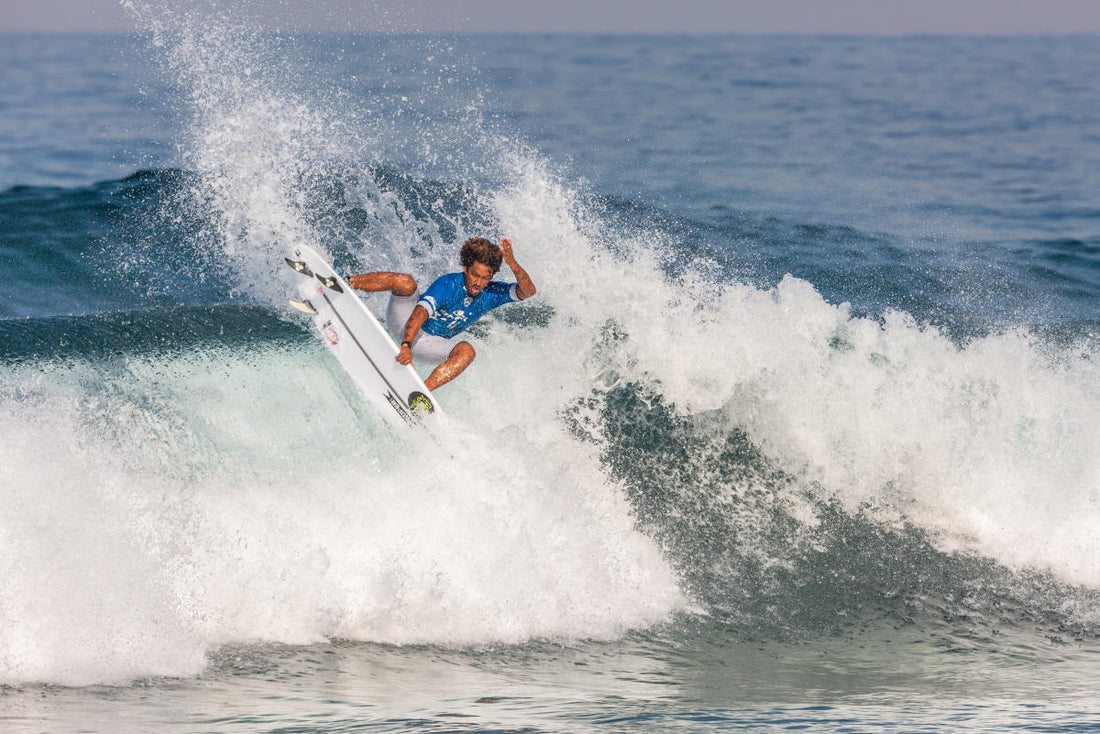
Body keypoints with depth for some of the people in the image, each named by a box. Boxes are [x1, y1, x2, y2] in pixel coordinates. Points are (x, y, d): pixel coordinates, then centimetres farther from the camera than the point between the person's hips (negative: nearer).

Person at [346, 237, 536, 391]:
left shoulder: (491, 293, -9)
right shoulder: (448, 284, -25)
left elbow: (528, 291, -22)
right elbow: (420, 314, -37)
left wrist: (512, 263, -40)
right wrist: (406, 345, -54)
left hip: (427, 345, 4)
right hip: (407, 324, -4)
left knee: (467, 351, -28)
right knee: (405, 282, -32)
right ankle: (343, 282, -22)